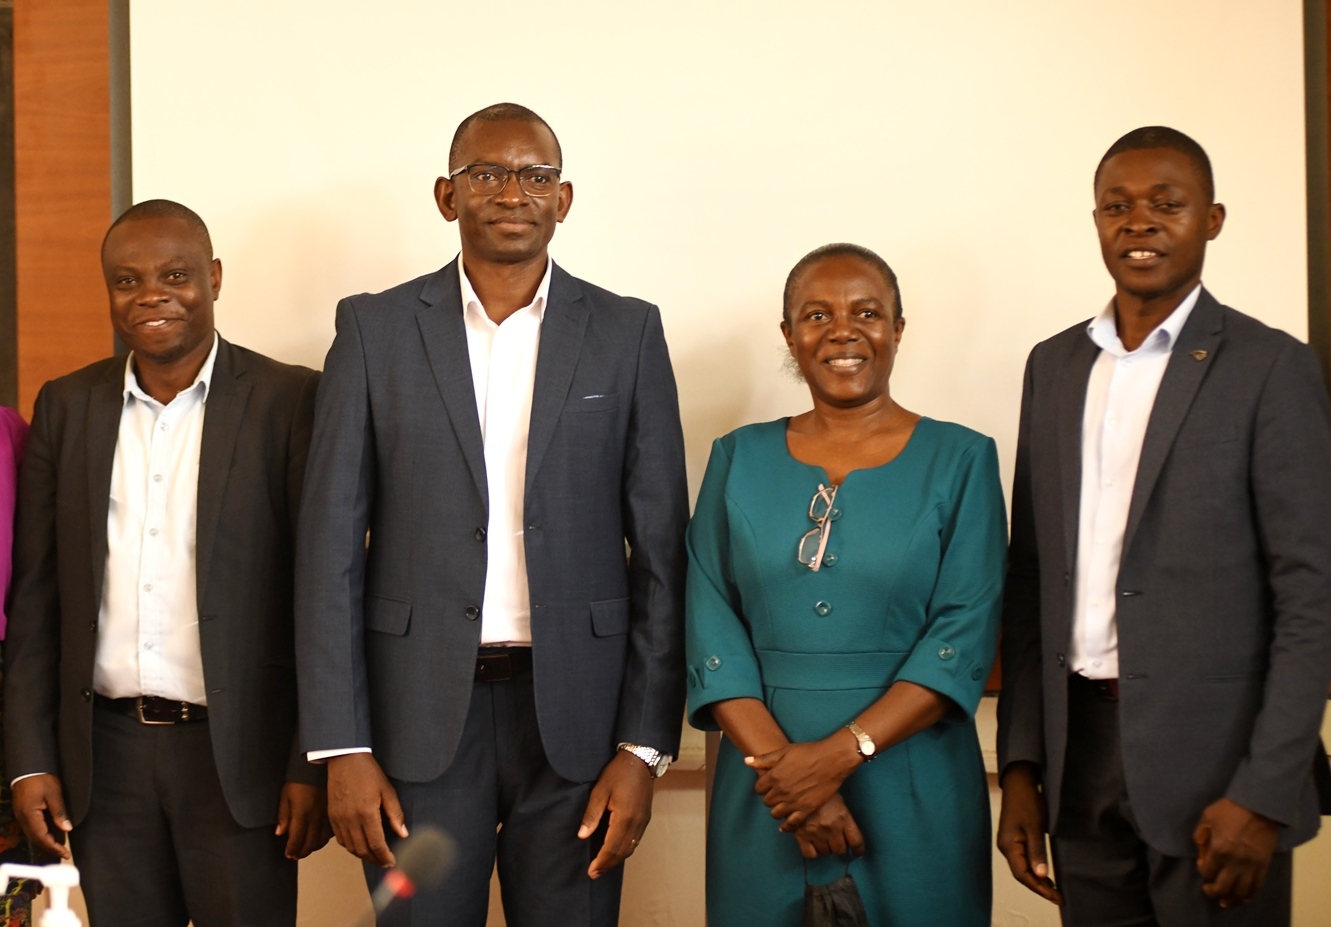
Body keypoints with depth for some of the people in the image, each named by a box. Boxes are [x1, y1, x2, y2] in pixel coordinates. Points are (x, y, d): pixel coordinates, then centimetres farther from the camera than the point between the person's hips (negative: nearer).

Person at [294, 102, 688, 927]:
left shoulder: (627, 334, 3)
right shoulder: (375, 329, 2)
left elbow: (660, 552, 2)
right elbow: (331, 544, 0)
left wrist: (644, 746, -4)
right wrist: (343, 748, -5)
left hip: (573, 710, 0)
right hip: (420, 711, 0)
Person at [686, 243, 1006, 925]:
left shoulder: (960, 460, -1)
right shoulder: (739, 458, 6)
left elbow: (965, 636, -8)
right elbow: (712, 628, 0)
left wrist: (840, 754, -16)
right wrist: (778, 760, -13)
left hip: (912, 794, -1)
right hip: (761, 795, 2)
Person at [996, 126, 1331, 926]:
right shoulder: (1054, 366, 10)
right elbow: (1031, 577, 11)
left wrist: (1264, 794, -14)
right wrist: (1021, 766, 6)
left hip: (1213, 760, -4)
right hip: (1080, 761, 4)